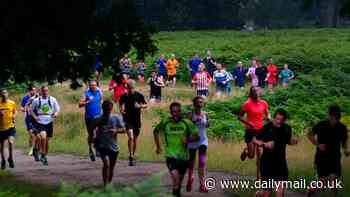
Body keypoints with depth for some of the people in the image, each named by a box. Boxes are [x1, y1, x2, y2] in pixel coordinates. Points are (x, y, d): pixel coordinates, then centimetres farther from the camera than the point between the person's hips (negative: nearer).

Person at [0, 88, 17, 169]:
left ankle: (10, 158, 3)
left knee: (10, 142, -21)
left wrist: (14, 116, -6)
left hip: (11, 127, -1)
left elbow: (15, 111, 15)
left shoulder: (12, 103, 0)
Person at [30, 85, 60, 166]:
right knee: (43, 137, -24)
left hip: (49, 122, 2)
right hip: (40, 122, -2)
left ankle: (45, 156, 26)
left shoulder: (52, 99, 1)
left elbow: (57, 109, 10)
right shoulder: (36, 100, -1)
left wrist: (56, 113, -12)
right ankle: (42, 155, -10)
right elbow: (31, 110, 11)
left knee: (47, 141, 9)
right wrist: (35, 117, -5)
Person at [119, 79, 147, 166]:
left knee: (135, 139, 12)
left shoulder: (139, 95, -1)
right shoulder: (124, 96, -2)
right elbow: (121, 105, 10)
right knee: (130, 137, -21)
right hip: (127, 119, -2)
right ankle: (131, 157, -19)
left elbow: (146, 105, 7)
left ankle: (132, 156, 30)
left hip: (137, 120, 2)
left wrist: (140, 106, -13)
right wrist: (121, 110, -12)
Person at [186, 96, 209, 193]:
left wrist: (208, 124, -5)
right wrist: (194, 121, -26)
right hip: (192, 140, -1)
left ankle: (202, 185, -11)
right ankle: (190, 179, 39)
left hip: (203, 140, 1)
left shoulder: (205, 114, 1)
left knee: (202, 161, -11)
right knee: (191, 161, 12)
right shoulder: (190, 114, -9)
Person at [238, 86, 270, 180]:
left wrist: (268, 118, -7)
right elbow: (240, 116, -4)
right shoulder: (247, 104, -9)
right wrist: (248, 123, -19)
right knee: (251, 155, -4)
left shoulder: (263, 103, 3)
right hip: (250, 130, -3)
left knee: (259, 154, 3)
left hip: (260, 130, 3)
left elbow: (267, 114, 16)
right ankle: (245, 151, 33)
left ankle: (258, 175, 11)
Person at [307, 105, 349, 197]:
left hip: (335, 158, 2)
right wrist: (318, 145, -11)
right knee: (323, 181, -4)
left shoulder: (342, 128, -3)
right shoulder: (321, 125, -10)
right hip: (321, 157, -2)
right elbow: (309, 134, 3)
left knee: (334, 179, -7)